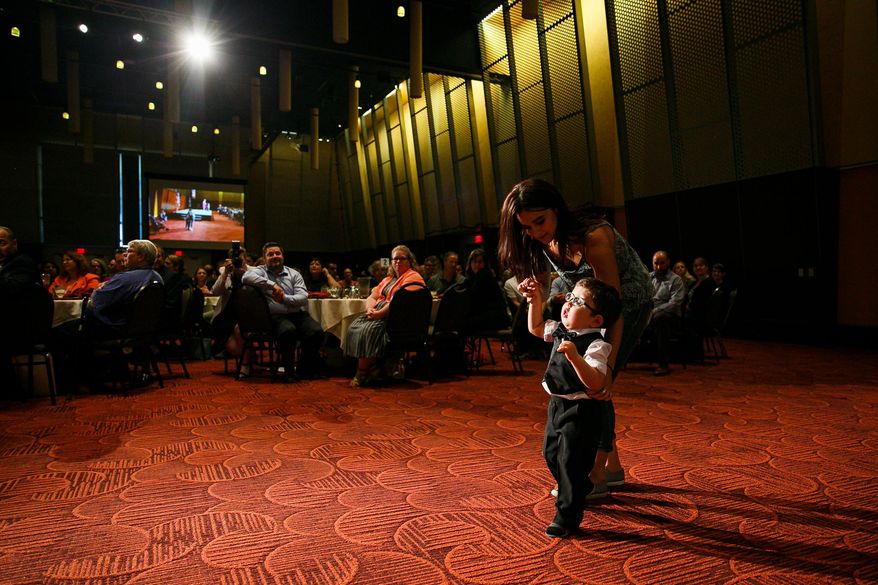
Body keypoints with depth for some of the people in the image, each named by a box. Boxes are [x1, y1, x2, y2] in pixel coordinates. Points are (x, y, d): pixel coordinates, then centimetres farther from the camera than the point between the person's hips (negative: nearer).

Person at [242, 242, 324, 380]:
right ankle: (289, 370, -12)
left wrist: (284, 298, -14)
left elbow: (303, 298, 2)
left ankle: (304, 369, -2)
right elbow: (246, 277, -15)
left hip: (298, 314, 3)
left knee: (317, 332, -25)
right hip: (276, 316, -3)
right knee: (288, 331, -37)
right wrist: (272, 285, -18)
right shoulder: (261, 271, 11)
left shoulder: (294, 274, 16)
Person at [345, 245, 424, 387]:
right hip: (377, 314, 9)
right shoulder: (388, 279, 26)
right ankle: (372, 369, -18)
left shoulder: (413, 277, -3)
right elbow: (371, 297, 19)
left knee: (367, 330, -28)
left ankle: (361, 375, -18)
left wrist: (379, 314, -21)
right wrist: (370, 309, -4)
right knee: (355, 326, -15)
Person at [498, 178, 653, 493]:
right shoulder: (544, 241, -12)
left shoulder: (592, 236, -34)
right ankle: (612, 466, 21)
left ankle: (595, 476, 5)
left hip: (630, 301, -7)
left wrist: (608, 365, -35)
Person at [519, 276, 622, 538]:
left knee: (571, 460, -2)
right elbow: (536, 327, 19)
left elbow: (595, 383, -35)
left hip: (581, 411, -9)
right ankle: (580, 489, 49)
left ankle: (567, 516, 15)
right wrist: (535, 300, 7)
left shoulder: (596, 345, -24)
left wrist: (574, 356, -48)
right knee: (551, 452, 23)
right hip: (558, 405, 9)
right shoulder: (561, 331, 1)